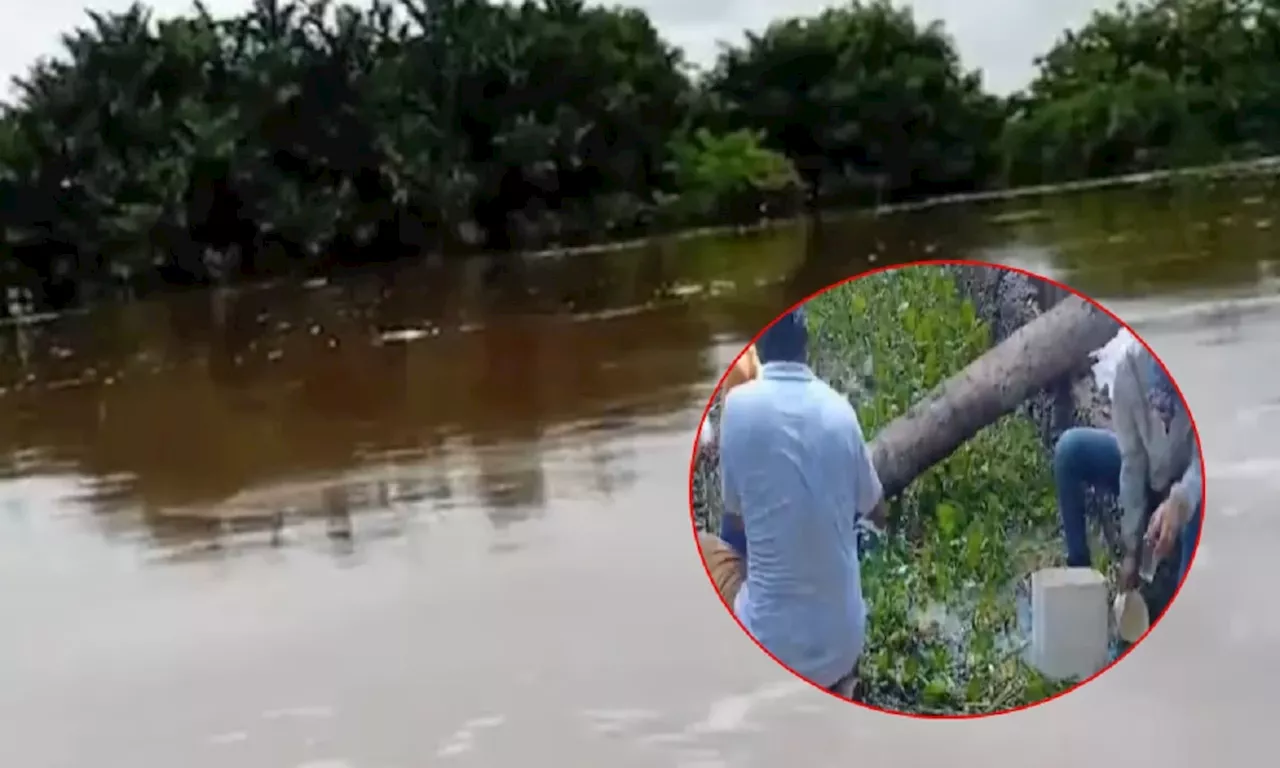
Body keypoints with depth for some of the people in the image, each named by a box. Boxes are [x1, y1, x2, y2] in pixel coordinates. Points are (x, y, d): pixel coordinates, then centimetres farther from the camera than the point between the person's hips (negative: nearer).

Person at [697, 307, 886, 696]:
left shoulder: (740, 403, -13)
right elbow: (877, 512, 14)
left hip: (772, 646, -4)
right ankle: (834, 683, 23)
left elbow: (737, 517, 0)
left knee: (702, 547, 22)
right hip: (844, 646, 4)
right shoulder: (840, 410, -2)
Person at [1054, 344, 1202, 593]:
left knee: (1198, 504, -36)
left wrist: (1178, 501, -53)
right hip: (1147, 471, 3)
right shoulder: (1132, 361, -24)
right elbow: (1132, 458, -19)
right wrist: (1132, 547, -18)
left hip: (1193, 478, -3)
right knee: (1071, 449, -18)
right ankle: (1079, 574, -9)